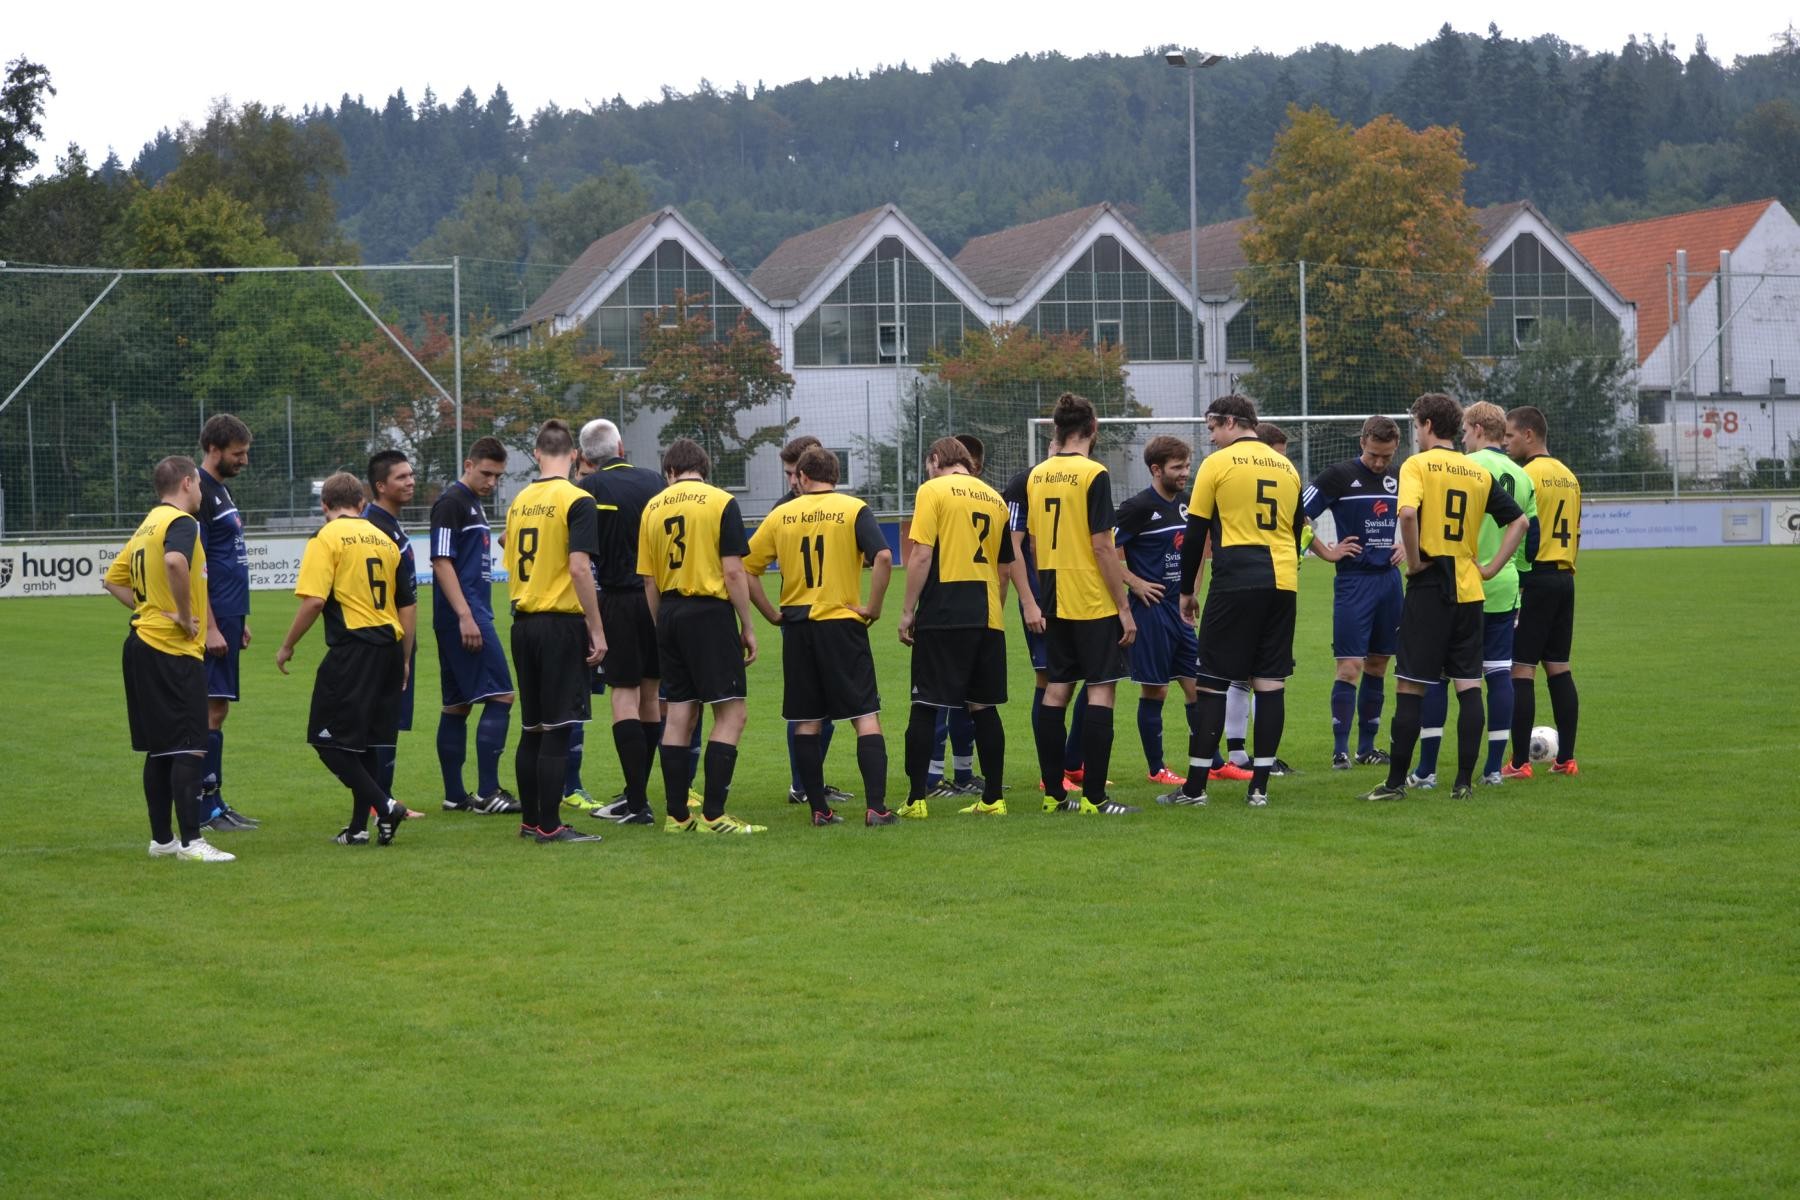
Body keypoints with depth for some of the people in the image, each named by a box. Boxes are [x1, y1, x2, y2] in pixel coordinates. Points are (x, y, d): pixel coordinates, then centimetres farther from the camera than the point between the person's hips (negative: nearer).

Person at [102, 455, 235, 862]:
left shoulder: (147, 526, 17)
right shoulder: (181, 523, -12)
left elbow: (113, 580, 22)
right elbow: (175, 561, -34)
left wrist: (148, 608, 12)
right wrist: (184, 615, -23)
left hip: (143, 643, 9)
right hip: (174, 650, -9)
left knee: (159, 749, 13)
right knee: (189, 748, -9)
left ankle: (162, 839, 18)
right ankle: (191, 841, -11)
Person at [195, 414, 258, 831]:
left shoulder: (221, 490, 16)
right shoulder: (199, 493, -14)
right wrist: (211, 627, -20)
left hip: (228, 616, 10)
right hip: (213, 618, -10)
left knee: (217, 708, 11)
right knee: (212, 709, -8)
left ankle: (214, 803, 14)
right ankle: (207, 808, -6)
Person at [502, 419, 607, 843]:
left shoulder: (520, 501, 10)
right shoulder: (576, 501, -11)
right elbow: (579, 568, -17)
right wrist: (597, 631, -14)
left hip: (524, 622, 7)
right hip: (563, 622, -7)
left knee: (532, 728, 13)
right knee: (557, 729, -4)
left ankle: (529, 820, 18)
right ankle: (549, 825, -4)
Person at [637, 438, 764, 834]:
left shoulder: (653, 507, 9)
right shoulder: (721, 502, -4)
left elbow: (648, 579, 9)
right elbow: (733, 571, -10)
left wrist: (661, 626, 17)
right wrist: (747, 627, -4)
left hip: (669, 612, 6)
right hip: (710, 610, -6)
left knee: (679, 716, 10)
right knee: (731, 713, -3)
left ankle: (676, 815, 11)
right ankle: (713, 815, -10)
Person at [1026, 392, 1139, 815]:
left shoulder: (1037, 476, 8)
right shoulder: (1093, 475, -12)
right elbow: (1101, 546, -15)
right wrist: (1125, 609, -11)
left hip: (1056, 602, 7)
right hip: (1094, 602, -7)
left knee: (1056, 690, 11)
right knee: (1101, 690, -4)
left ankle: (1053, 792, 13)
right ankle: (1093, 797, -7)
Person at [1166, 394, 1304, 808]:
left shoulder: (1217, 464, -1)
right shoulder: (1287, 468, 15)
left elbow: (1195, 534, 0)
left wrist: (1187, 591, 8)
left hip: (1235, 583, -5)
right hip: (1282, 582, 5)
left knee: (1212, 684, 0)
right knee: (1271, 683, 5)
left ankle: (1195, 786, 0)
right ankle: (1259, 786, 3)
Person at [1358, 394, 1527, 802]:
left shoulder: (1417, 465, -6)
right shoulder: (1479, 472, 10)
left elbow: (1408, 513, -23)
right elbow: (1518, 520, 11)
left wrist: (1414, 561, -12)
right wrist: (1491, 567, 10)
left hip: (1429, 587, -5)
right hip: (1468, 589, 5)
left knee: (1410, 686, -1)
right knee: (1469, 685, 6)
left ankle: (1396, 781, 0)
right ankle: (1465, 781, 5)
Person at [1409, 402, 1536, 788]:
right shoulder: (1522, 477, 11)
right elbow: (1529, 539, 15)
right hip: (1504, 589, 6)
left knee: (1434, 672, 0)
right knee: (1499, 674, 7)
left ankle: (1426, 769, -1)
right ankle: (1494, 767, 9)